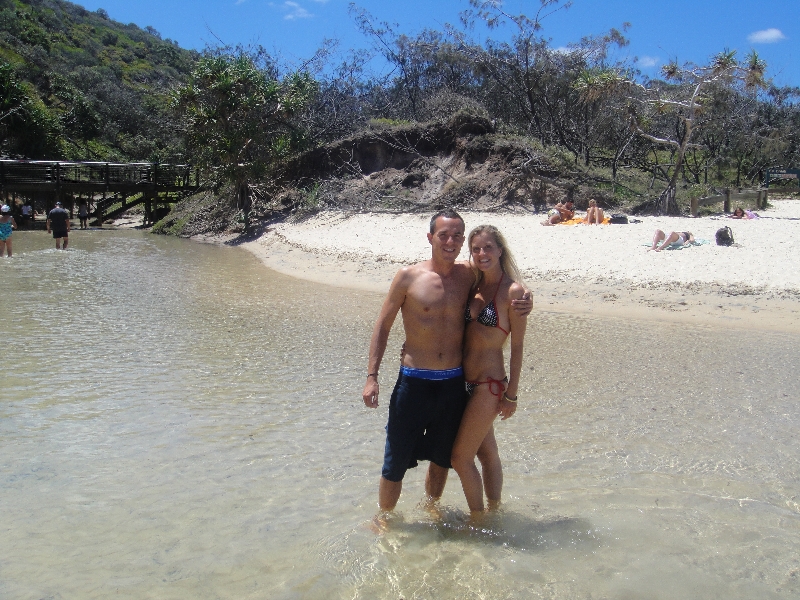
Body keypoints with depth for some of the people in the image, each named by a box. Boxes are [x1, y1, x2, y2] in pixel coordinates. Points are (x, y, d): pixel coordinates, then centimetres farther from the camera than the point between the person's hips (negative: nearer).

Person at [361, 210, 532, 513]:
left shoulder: (468, 275, 1)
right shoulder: (408, 277, -7)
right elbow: (383, 325, -2)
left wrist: (521, 304, -3)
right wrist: (372, 376, -7)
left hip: (454, 383, 3)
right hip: (414, 382, -3)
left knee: (442, 457, 20)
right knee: (395, 462, 4)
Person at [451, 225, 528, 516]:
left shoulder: (512, 291, -14)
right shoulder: (473, 285, 6)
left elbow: (517, 346, -11)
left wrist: (511, 394, -10)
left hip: (489, 384, -7)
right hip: (466, 381, 7)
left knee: (460, 457, 0)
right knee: (486, 452, 19)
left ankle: (478, 520, 19)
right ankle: (493, 511, 35)